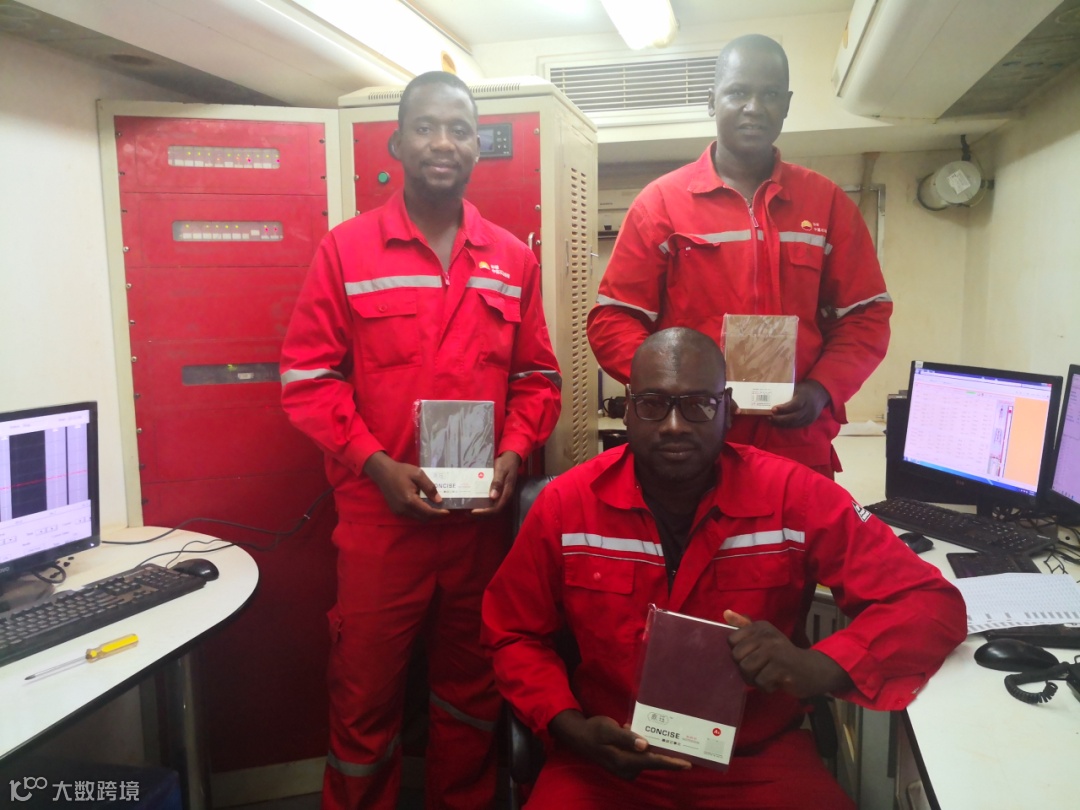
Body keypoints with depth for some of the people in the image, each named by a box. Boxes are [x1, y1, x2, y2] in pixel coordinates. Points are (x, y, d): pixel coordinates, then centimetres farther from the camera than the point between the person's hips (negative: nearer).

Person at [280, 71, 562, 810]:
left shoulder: (513, 259, 6)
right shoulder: (345, 249, -2)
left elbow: (537, 378, 9)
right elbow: (308, 377, -4)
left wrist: (515, 453, -7)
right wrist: (374, 463, -14)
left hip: (482, 513, 3)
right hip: (379, 513, -2)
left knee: (473, 685, 19)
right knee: (366, 689, 10)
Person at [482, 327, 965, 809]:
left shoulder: (794, 497, -13)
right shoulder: (565, 503, -9)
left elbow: (932, 604, -10)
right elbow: (513, 635, 3)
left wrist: (815, 668, -28)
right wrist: (573, 729, -14)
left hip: (759, 761, 2)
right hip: (607, 758, -1)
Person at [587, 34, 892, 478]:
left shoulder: (828, 202, 7)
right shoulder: (661, 201, 0)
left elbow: (865, 317, 9)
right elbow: (612, 321, -2)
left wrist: (822, 389, -8)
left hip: (799, 446, 2)